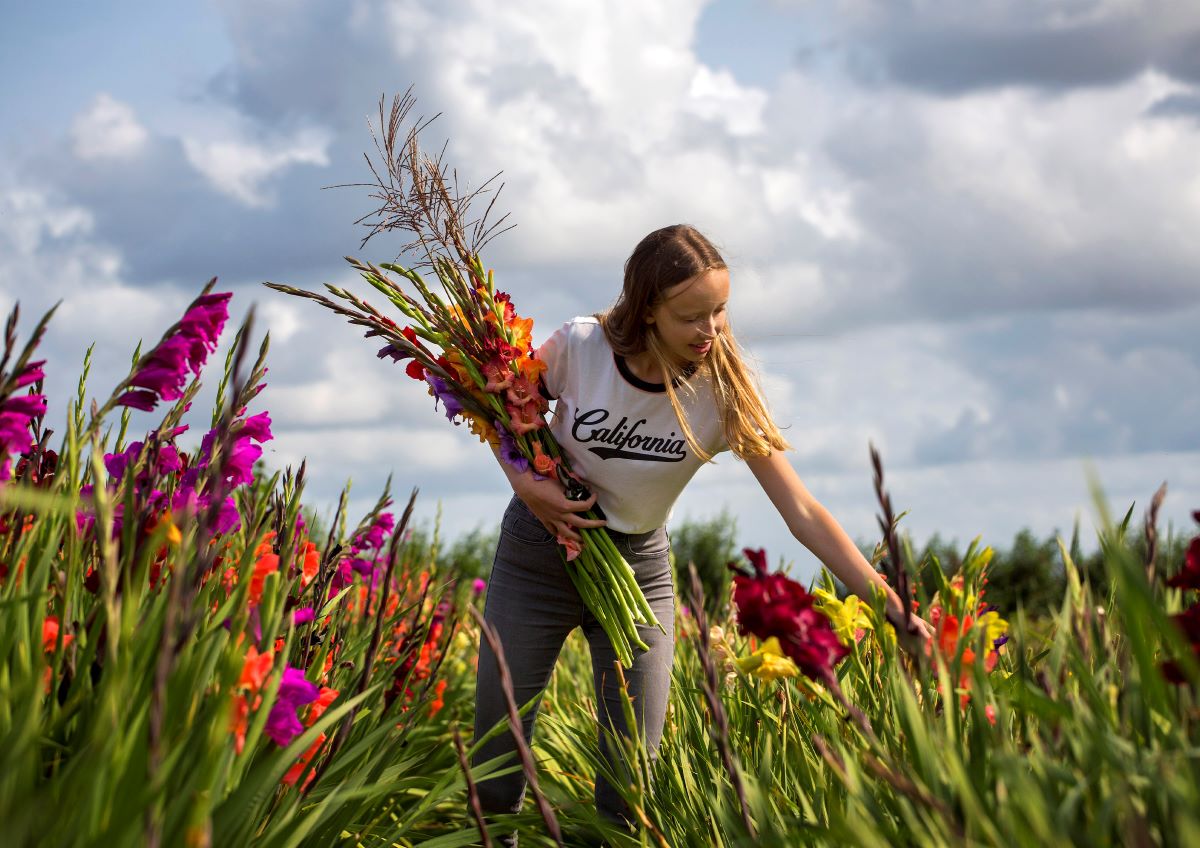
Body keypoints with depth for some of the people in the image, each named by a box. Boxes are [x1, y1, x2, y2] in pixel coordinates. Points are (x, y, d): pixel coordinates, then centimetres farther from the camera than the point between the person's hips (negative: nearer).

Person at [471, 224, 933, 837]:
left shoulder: (725, 391, -18)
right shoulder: (579, 347, -19)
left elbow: (802, 511, -21)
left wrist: (890, 606, -27)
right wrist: (526, 484, -16)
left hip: (638, 566, 0)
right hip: (539, 550, 0)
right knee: (494, 774, 6)